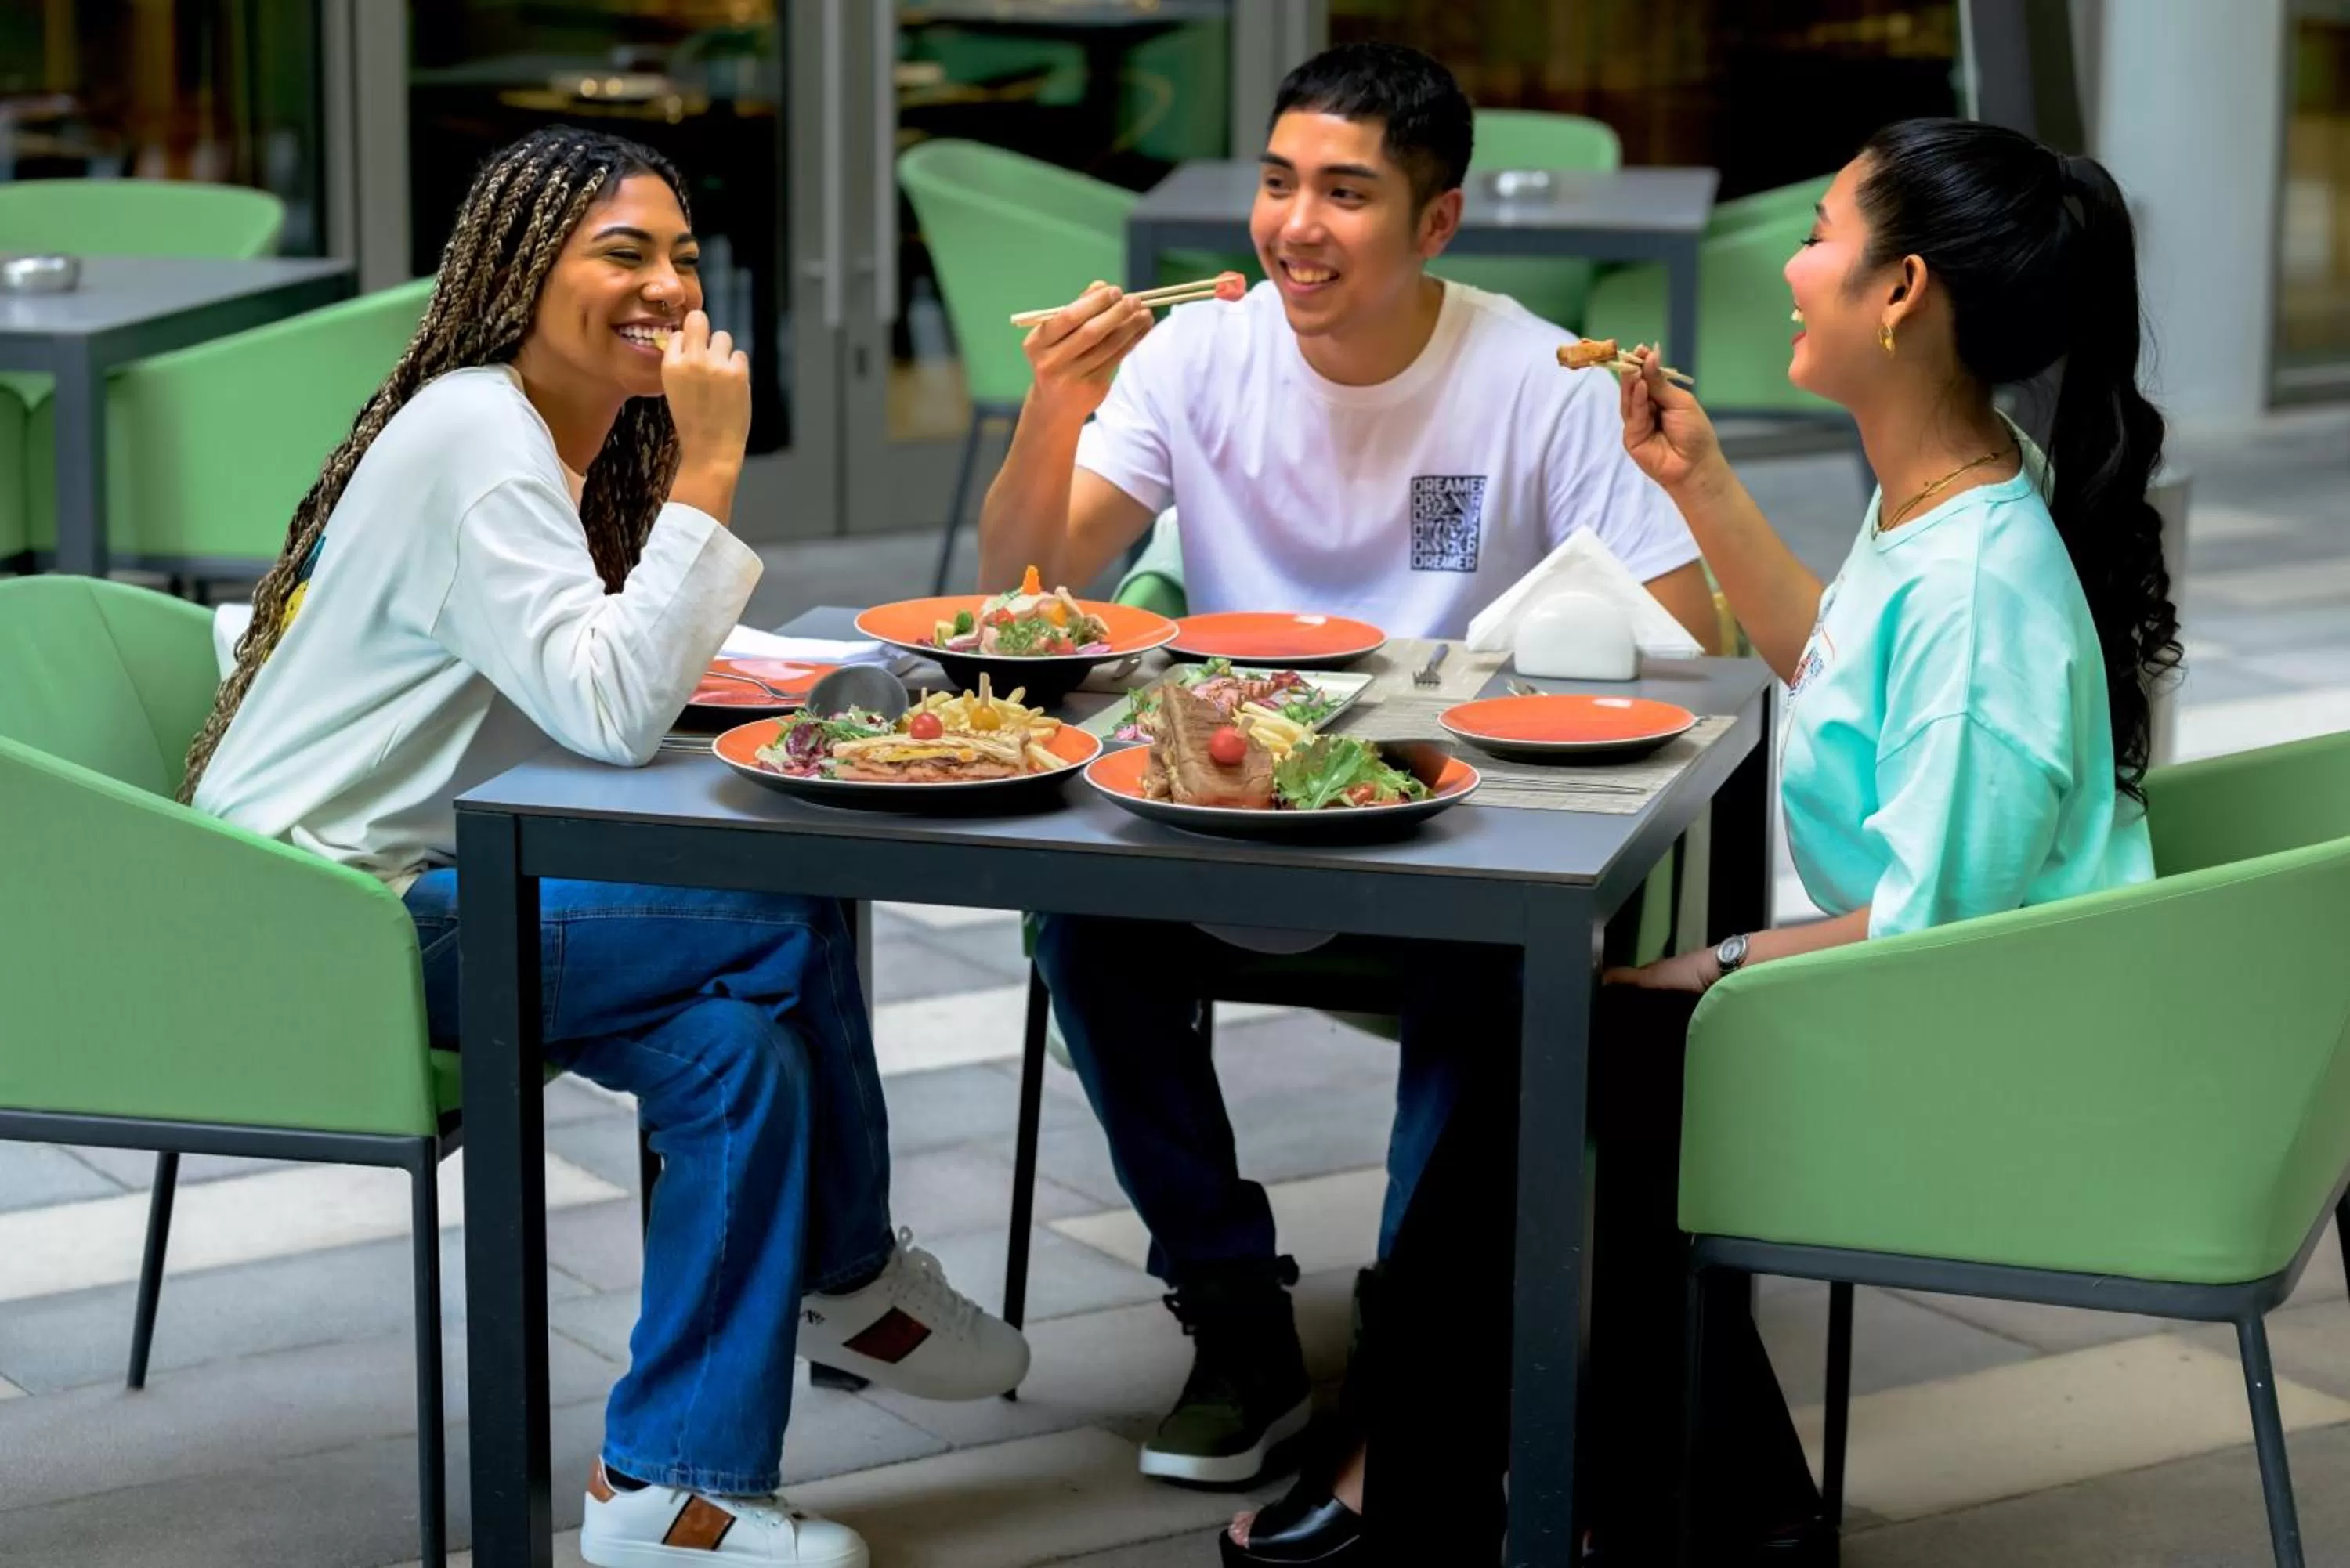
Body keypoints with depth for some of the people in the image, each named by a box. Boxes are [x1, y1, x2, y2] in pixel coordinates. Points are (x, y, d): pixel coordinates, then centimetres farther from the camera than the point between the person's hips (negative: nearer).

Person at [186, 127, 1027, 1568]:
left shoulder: (591, 440, 12)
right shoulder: (473, 437, -18)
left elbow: (619, 687, 13)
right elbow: (617, 715, -27)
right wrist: (709, 471, -24)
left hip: (419, 882, 9)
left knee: (740, 1041, -12)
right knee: (789, 916, -17)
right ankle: (849, 1278, 3)